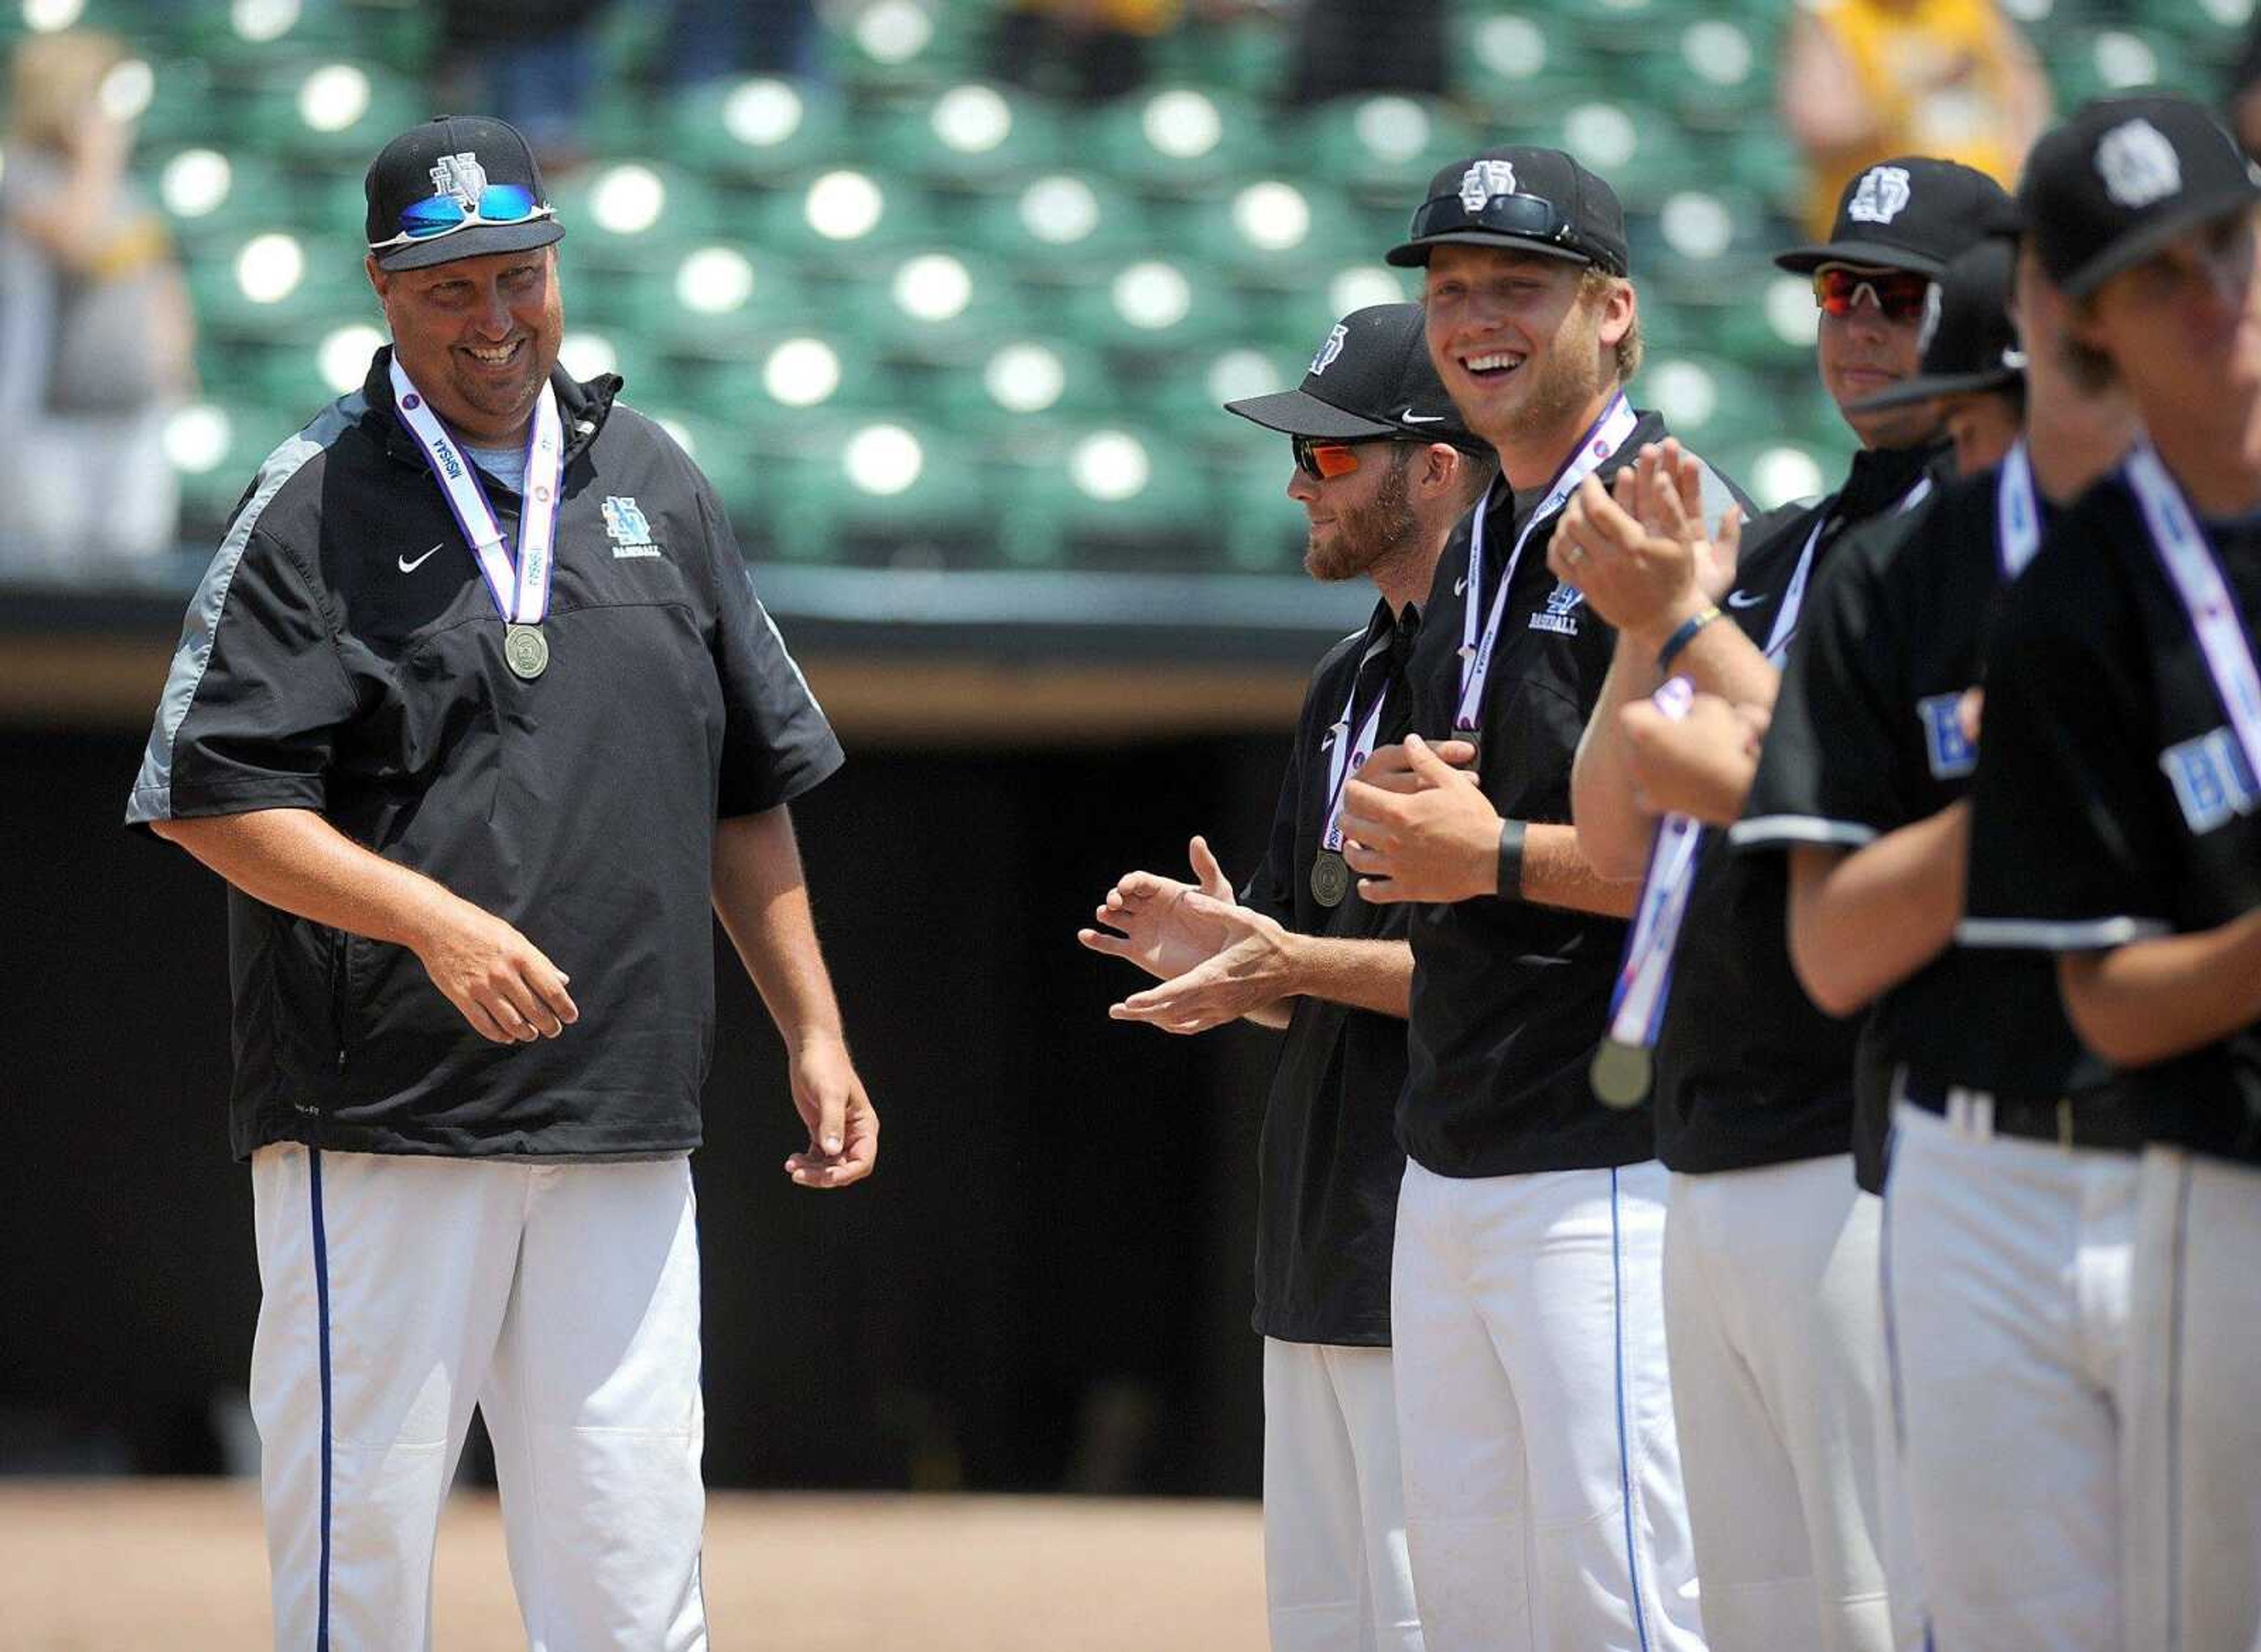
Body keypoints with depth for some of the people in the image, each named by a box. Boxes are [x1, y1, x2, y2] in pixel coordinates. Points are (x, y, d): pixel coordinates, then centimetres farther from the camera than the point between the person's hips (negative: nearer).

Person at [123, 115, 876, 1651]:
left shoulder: (655, 485, 14)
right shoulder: (318, 501, -2)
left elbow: (748, 790, 20)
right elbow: (209, 795, -8)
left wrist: (814, 1031, 14)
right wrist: (436, 921, -20)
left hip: (625, 1138, 4)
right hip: (383, 1124, -4)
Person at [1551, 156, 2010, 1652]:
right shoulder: (1774, 557, 20)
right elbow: (1619, 839, 16)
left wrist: (1690, 627, -13)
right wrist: (1642, 629, 1)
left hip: (1872, 1172, -9)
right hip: (1712, 1177, 9)